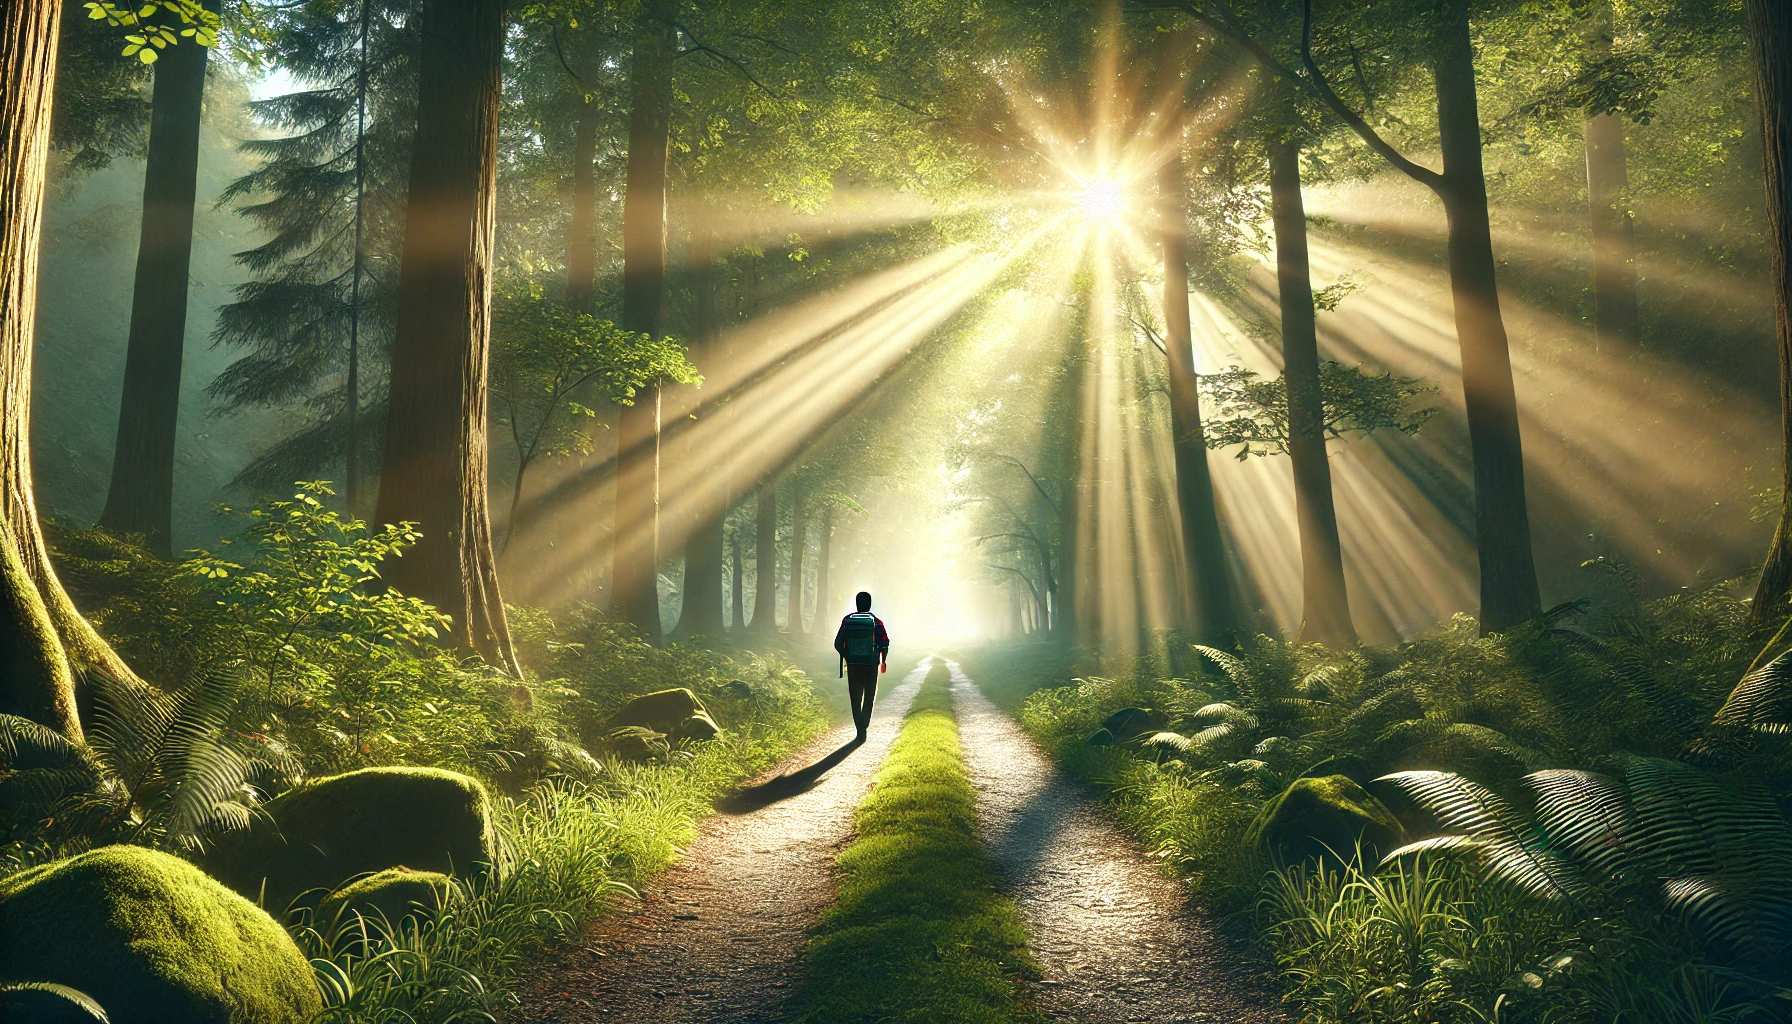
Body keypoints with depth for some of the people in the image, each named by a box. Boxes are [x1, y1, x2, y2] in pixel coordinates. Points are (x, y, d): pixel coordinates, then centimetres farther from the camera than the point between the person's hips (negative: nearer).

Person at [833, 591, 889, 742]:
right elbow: (884, 645, -5)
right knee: (869, 697, 12)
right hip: (871, 666, -1)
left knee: (855, 698, 11)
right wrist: (883, 661, 12)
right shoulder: (876, 622, -7)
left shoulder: (847, 621, -3)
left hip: (852, 665, 1)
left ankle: (860, 728, 7)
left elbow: (838, 644, -2)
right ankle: (863, 726, -1)